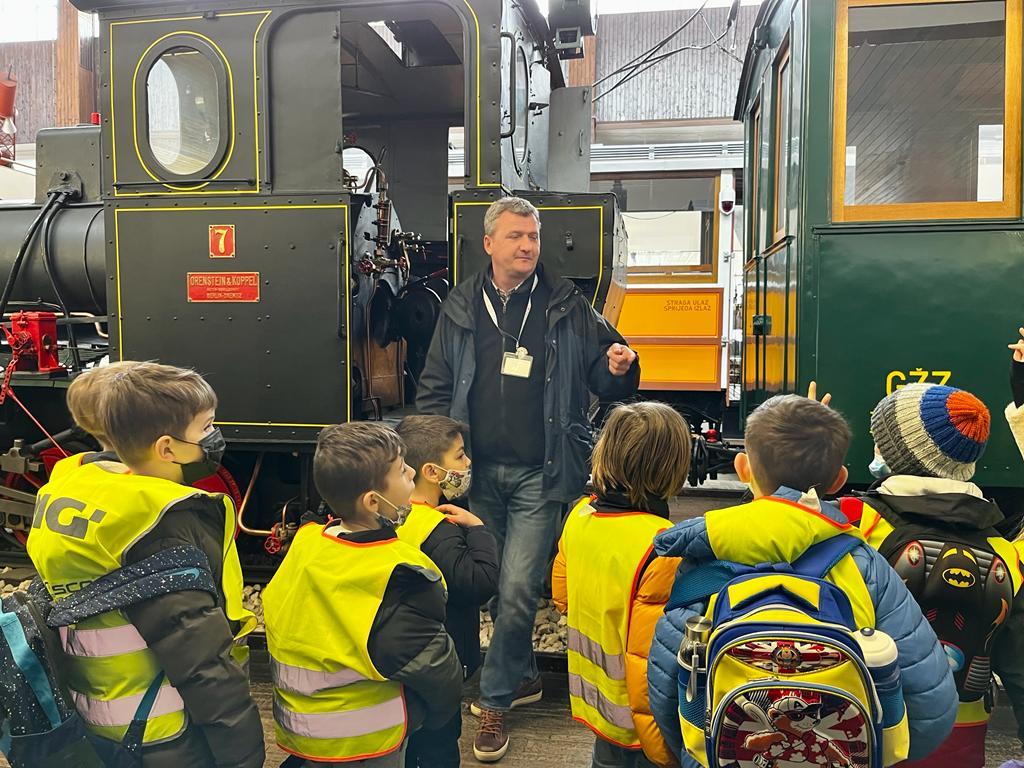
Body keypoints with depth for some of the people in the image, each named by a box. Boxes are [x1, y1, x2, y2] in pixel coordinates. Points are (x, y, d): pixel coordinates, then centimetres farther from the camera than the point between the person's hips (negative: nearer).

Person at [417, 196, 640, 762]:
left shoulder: (567, 307, 0)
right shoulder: (461, 309, 5)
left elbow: (602, 379, 5)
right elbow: (435, 387, 9)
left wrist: (619, 369, -18)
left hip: (541, 474, -3)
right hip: (479, 470, 3)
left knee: (517, 589, -4)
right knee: (494, 587, 15)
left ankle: (494, 700, 18)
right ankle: (524, 676, 39)